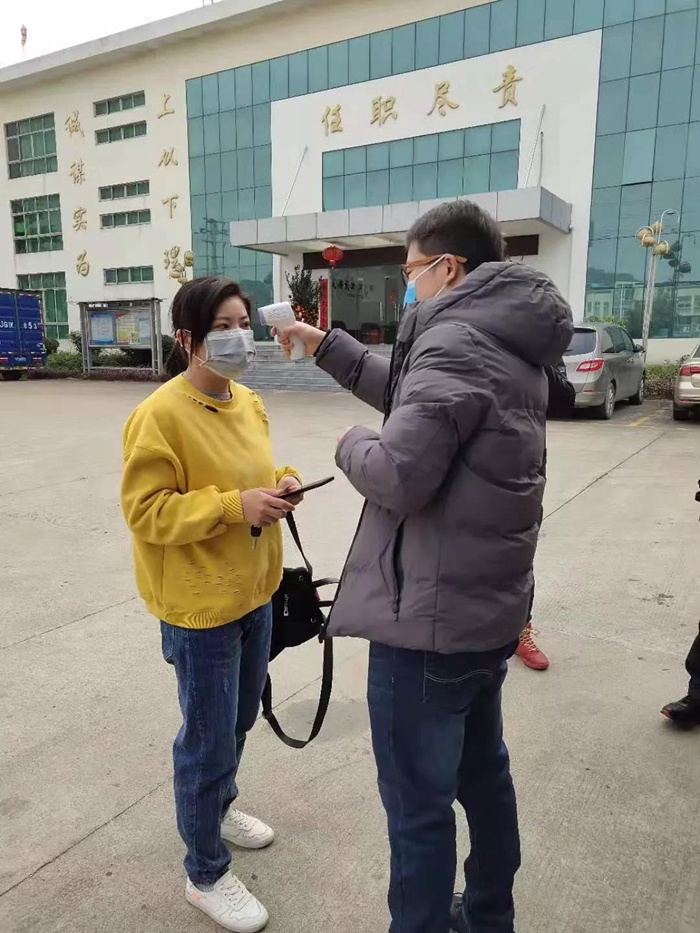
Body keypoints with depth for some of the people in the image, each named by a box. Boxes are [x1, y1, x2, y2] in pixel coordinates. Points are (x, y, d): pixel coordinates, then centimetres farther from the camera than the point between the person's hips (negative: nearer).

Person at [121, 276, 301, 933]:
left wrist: (279, 484, -4)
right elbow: (146, 511, -20)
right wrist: (234, 506, -27)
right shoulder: (160, 415, -20)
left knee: (238, 722, 25)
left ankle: (218, 807, 52)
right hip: (200, 607, -8)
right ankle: (205, 875, 30)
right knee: (208, 739, 7)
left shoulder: (249, 403, 5)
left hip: (253, 592, 8)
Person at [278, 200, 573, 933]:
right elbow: (412, 397, 21)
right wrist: (324, 346, 20)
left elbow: (398, 475, -28)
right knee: (482, 772, 25)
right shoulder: (505, 342, 10)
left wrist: (350, 446, -6)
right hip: (486, 607, 10)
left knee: (418, 804, 8)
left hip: (429, 617, -10)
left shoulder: (454, 341, -21)